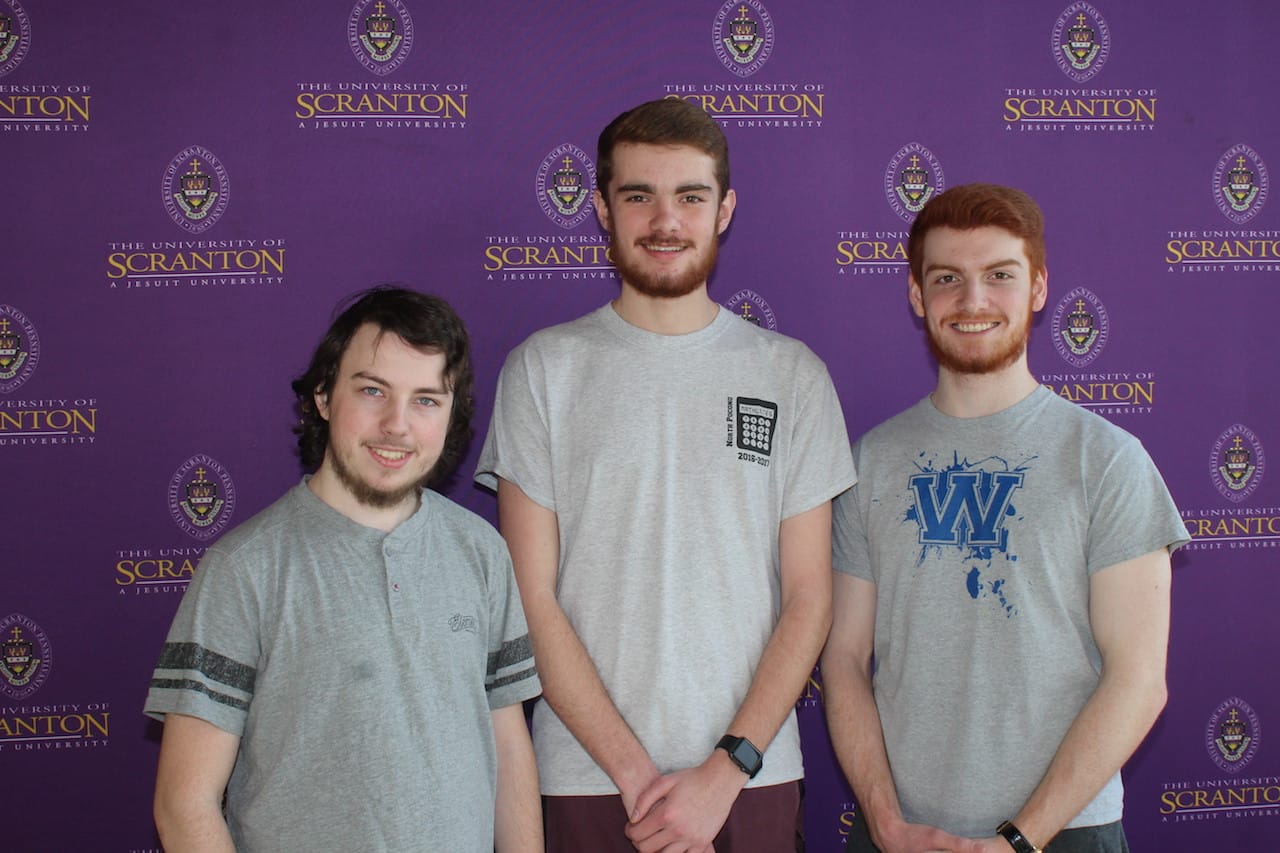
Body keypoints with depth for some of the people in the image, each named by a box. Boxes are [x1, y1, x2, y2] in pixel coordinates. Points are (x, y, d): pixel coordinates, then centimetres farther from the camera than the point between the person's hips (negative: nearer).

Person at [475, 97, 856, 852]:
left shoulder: (792, 374, 4)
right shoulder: (544, 368, 1)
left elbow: (809, 598, 1)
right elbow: (534, 599, -3)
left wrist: (725, 771, -9)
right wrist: (635, 771, -10)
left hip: (752, 779, 1)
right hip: (586, 780, -1)